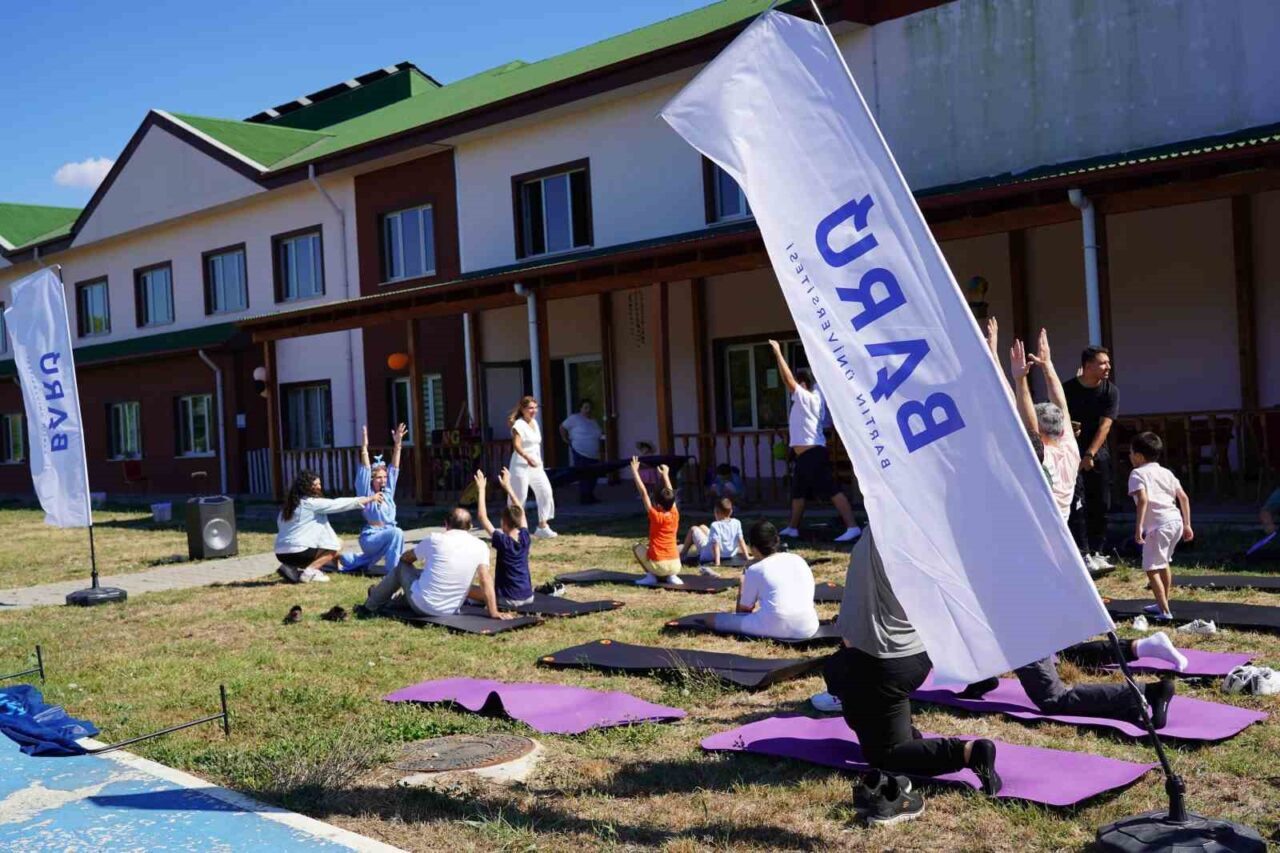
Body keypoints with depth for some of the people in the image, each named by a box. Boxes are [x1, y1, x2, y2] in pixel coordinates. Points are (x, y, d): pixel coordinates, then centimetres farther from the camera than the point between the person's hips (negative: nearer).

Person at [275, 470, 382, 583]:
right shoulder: (311, 503, -10)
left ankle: (292, 569, 9)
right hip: (298, 552, -8)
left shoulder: (290, 504, 13)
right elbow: (337, 504, -8)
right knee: (337, 544, 5)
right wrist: (369, 499, -3)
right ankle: (308, 572, -6)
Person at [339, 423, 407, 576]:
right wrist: (364, 448, -30)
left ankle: (343, 560, 44)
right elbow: (365, 471, -19)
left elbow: (394, 468, 3)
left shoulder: (388, 491, 6)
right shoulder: (366, 493, -9)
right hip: (371, 537, -7)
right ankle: (392, 569, -27)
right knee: (396, 533, -32)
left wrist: (397, 444, -4)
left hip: (385, 536, 8)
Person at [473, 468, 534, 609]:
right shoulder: (525, 538, -4)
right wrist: (508, 487, 15)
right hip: (528, 597, 5)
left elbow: (483, 517, -12)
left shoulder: (502, 541, -17)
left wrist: (481, 490, -6)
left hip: (508, 600, -5)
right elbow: (520, 512, 10)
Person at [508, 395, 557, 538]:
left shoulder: (535, 423, 13)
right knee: (519, 496, -3)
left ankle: (543, 526, 7)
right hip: (521, 464, -8)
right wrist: (527, 458, -38)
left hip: (536, 464, 8)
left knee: (546, 492, 1)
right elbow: (516, 445, -24)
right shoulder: (518, 425, -12)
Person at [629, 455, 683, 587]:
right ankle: (672, 576, 8)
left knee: (638, 548, 22)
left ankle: (651, 576, 6)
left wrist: (635, 471, -3)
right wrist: (664, 474, 29)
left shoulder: (656, 516, -10)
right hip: (675, 565, 5)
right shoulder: (675, 515, 2)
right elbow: (670, 492, 17)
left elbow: (643, 493, -7)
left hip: (658, 565, -4)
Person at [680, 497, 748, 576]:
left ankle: (682, 555, 29)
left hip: (709, 555, -7)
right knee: (702, 527, 27)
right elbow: (741, 540, -13)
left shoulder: (715, 525, -28)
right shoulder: (737, 523, -13)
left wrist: (717, 561, -30)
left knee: (693, 529, 16)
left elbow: (716, 544, -31)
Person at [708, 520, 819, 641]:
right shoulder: (798, 560, 17)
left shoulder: (755, 570, 3)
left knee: (715, 619, 9)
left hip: (774, 629, -4)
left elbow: (744, 609, 11)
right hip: (807, 629, 4)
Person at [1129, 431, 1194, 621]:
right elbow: (1184, 497, 15)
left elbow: (1143, 499, -19)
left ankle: (1165, 612, -12)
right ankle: (1162, 604, 38)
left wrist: (1139, 526, -22)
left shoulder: (1138, 473, -3)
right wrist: (1187, 524, 19)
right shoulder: (1166, 472, 19)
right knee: (1163, 563, 26)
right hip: (1176, 520, 8)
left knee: (1151, 569, -5)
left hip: (1159, 525, -8)